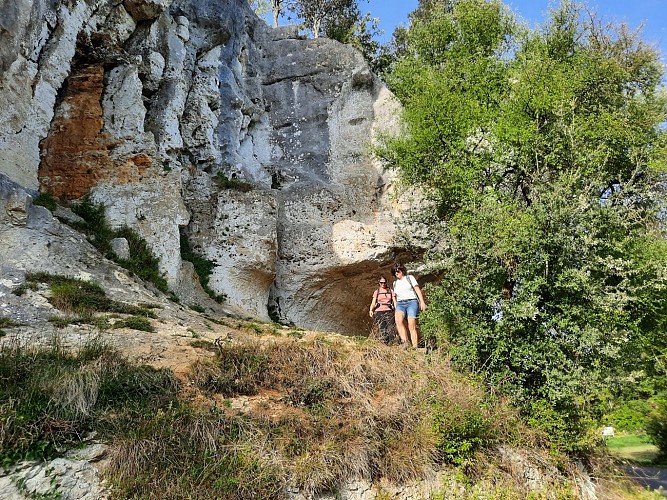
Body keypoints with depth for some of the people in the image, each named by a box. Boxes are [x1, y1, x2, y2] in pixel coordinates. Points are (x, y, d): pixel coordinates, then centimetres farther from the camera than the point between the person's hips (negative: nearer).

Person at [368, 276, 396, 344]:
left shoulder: (391, 291, 15)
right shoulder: (376, 292, 15)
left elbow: (394, 301, 8)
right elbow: (373, 302, 6)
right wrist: (371, 310, -13)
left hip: (389, 311, 0)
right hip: (379, 312, 0)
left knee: (391, 328, -16)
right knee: (382, 330, -8)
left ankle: (391, 343, -17)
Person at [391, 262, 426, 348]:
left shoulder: (410, 278, 11)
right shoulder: (395, 283, 24)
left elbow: (417, 290, 4)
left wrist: (422, 302, -7)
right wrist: (396, 308, 19)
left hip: (411, 302, -3)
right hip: (400, 304, 3)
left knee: (412, 326, -17)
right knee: (398, 320, -30)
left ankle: (415, 347, -17)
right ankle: (405, 342, -37)